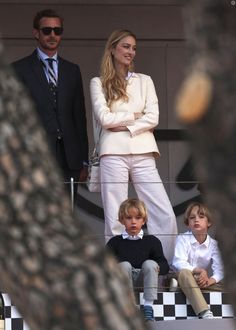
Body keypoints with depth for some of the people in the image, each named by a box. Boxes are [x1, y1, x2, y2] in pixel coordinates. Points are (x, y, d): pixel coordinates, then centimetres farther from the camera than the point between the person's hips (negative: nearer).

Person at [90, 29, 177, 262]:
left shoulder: (144, 81, 17)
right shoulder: (98, 83, 9)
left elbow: (153, 118, 5)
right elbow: (104, 118, -4)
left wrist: (125, 127, -5)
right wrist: (135, 115, 2)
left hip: (143, 153, 3)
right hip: (114, 153, -2)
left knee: (165, 216, -8)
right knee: (115, 220, -4)